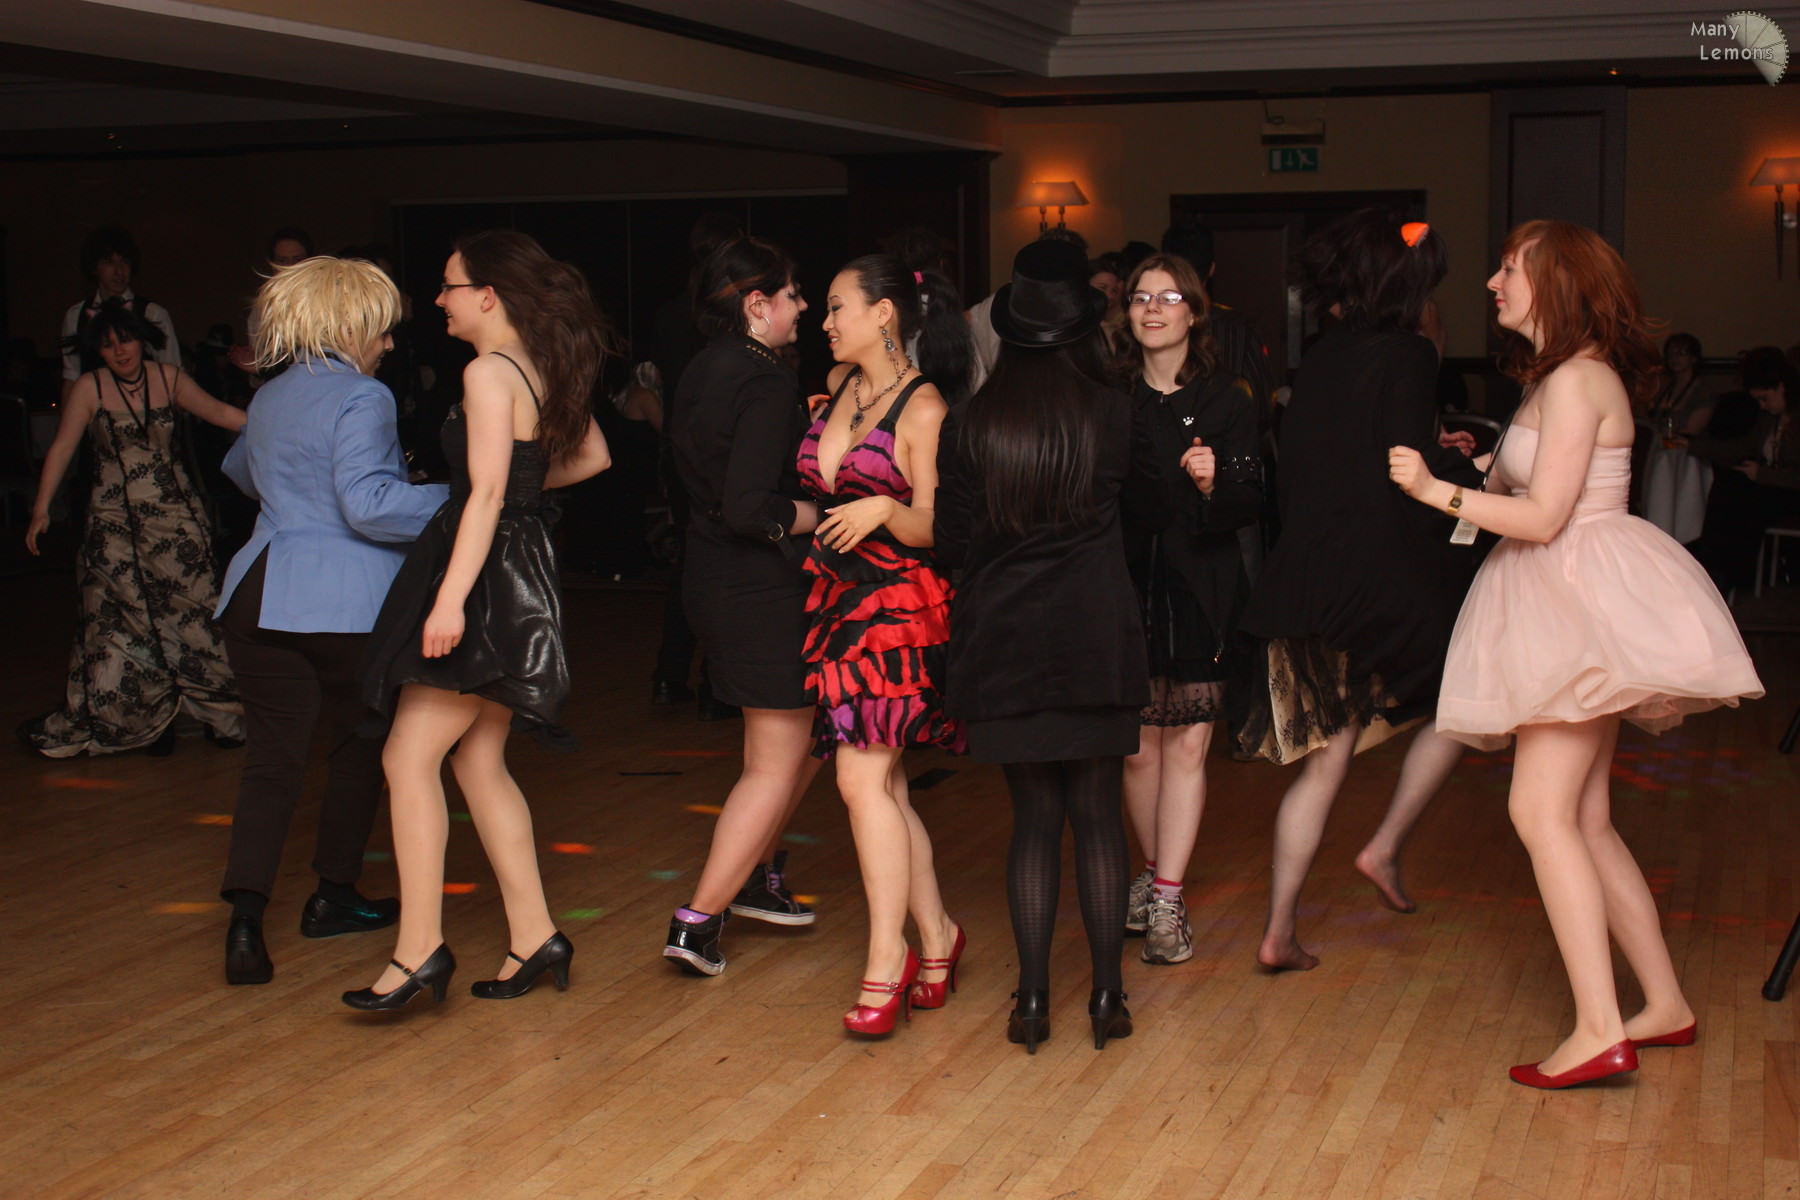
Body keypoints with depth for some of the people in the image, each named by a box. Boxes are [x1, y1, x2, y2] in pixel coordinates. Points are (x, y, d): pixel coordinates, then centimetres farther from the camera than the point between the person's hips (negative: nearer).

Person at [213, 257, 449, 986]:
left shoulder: (269, 398, 16)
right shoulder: (361, 398, -10)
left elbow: (239, 469, 37)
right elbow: (368, 504, -21)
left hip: (260, 596, 6)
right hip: (347, 601, -6)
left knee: (272, 756, 3)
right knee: (360, 747, 15)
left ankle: (246, 918, -12)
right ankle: (333, 898, 25)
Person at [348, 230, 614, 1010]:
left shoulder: (488, 373, -14)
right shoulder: (543, 370, 11)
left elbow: (486, 494, -22)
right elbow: (593, 456, 24)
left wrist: (450, 598, -26)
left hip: (485, 576, -9)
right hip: (526, 576, 9)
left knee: (409, 757, -8)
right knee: (478, 763, 13)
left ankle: (420, 947, -11)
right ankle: (533, 935, 15)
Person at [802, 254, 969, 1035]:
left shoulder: (922, 407, -8)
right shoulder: (839, 386, 13)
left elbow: (932, 526, -12)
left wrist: (885, 509, -28)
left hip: (898, 605, -7)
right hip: (837, 599, 7)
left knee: (863, 778, -13)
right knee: (881, 785, 9)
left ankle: (887, 960, -6)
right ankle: (936, 936, 21)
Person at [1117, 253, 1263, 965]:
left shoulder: (1226, 399, 1)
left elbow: (1251, 504, -2)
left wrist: (1213, 484, -21)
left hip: (1199, 591, -1)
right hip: (1126, 585, 1)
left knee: (1187, 744, -4)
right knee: (1137, 746, 5)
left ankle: (1166, 903, 1)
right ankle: (1154, 875, 25)